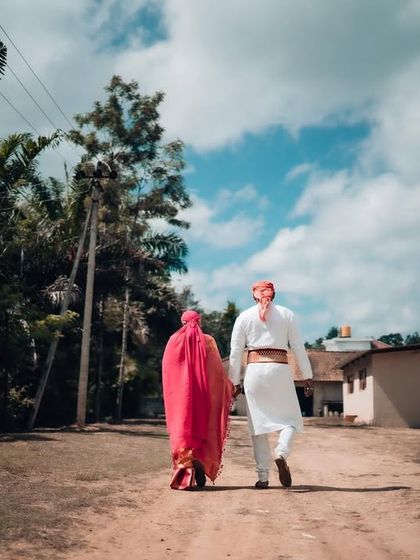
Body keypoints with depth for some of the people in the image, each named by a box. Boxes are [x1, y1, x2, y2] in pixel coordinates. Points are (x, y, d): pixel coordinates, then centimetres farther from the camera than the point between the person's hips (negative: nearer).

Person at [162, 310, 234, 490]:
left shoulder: (174, 340, 3)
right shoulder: (208, 341, 1)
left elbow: (166, 370, 2)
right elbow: (218, 371, -2)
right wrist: (229, 387, 12)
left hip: (179, 394, 0)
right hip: (203, 395, 0)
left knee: (182, 430, 1)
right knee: (202, 430, 11)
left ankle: (185, 467, -16)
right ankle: (200, 465, -2)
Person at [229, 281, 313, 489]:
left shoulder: (244, 317, 8)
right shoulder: (286, 314, 7)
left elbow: (235, 352, 6)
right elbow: (298, 347, 4)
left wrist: (234, 382, 11)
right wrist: (307, 376, 9)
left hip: (254, 370, 1)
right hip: (280, 369, -1)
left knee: (259, 424, 6)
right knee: (290, 418, 10)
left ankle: (263, 477, 4)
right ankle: (281, 453, -19)